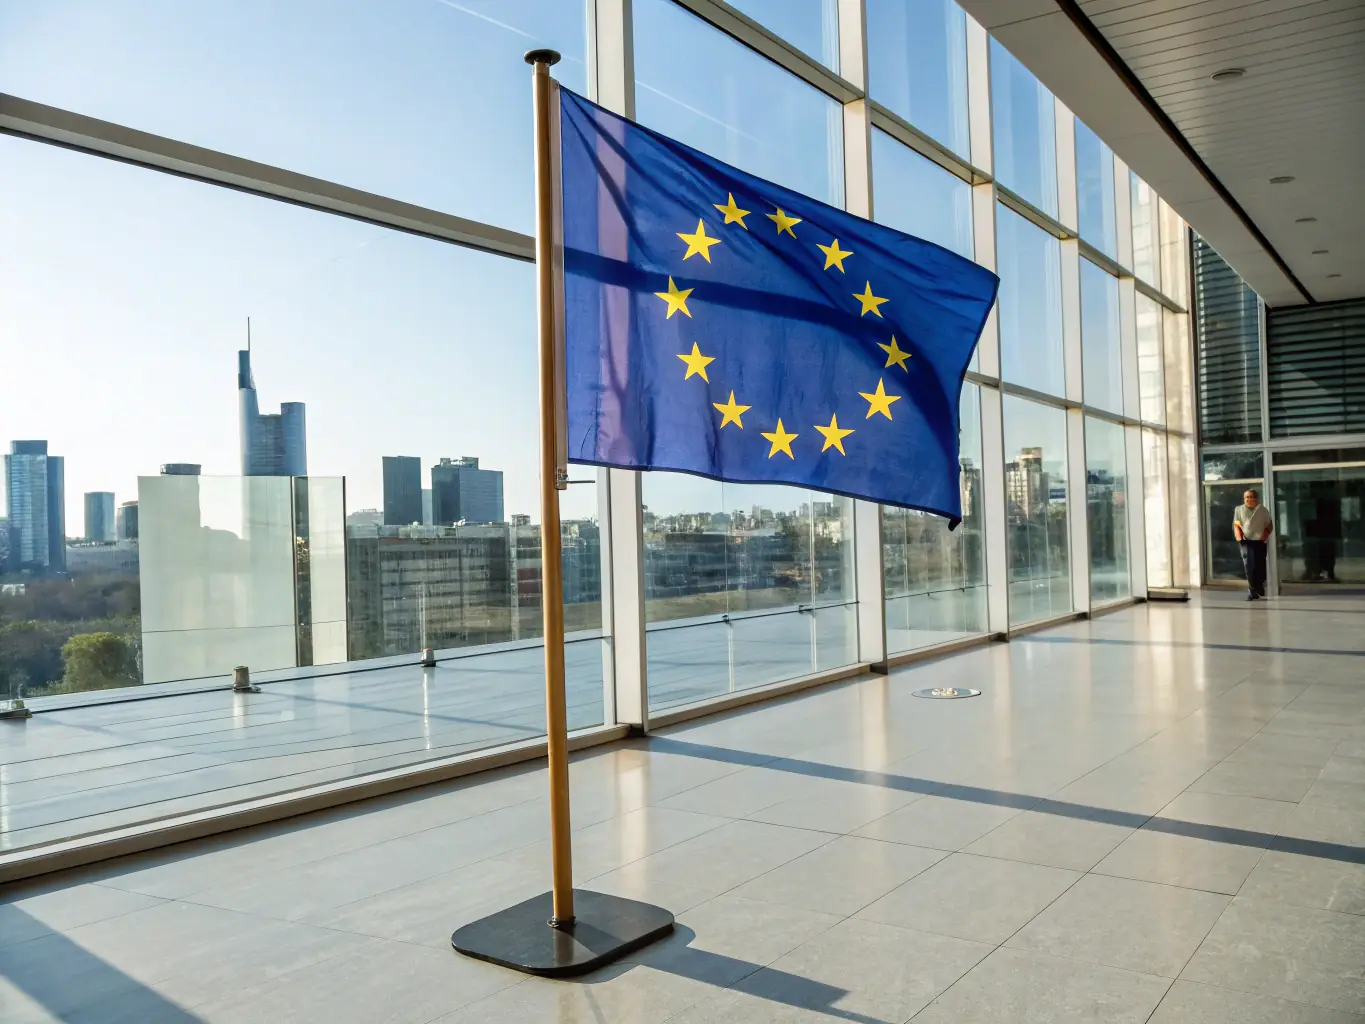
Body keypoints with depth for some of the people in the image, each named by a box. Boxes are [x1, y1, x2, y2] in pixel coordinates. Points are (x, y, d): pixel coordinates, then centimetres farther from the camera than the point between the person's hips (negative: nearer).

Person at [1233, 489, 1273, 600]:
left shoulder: (1262, 510, 6)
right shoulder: (1239, 510, 6)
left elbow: (1269, 525, 7)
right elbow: (1236, 525, 5)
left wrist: (1264, 536, -8)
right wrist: (1239, 537, -10)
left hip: (1260, 542, 1)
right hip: (1246, 541, -1)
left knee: (1260, 565, 5)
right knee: (1249, 566, -11)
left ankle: (1259, 588, 25)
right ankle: (1253, 591, -7)